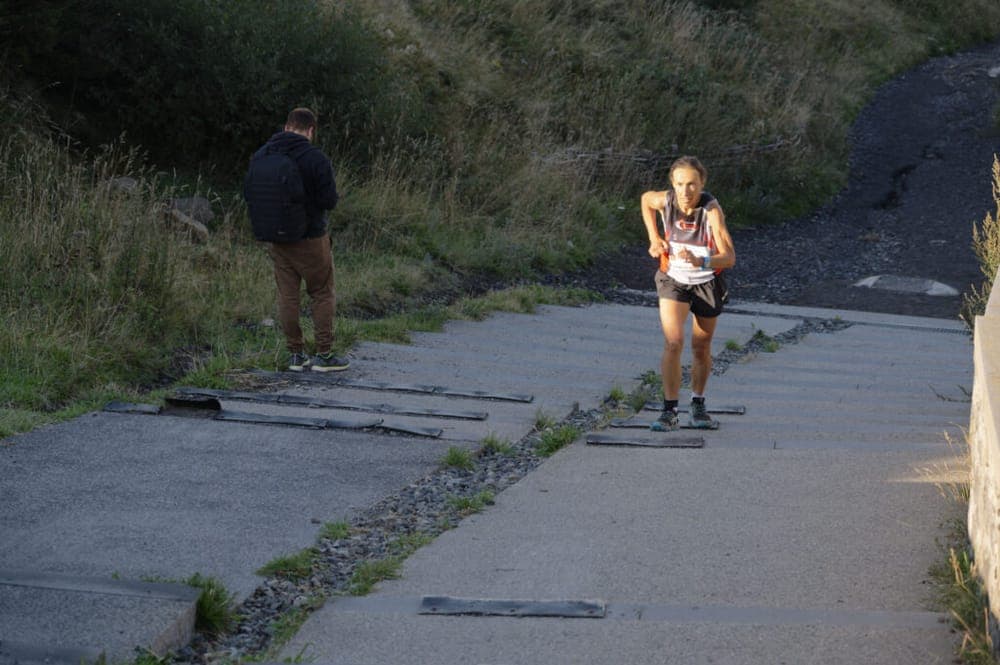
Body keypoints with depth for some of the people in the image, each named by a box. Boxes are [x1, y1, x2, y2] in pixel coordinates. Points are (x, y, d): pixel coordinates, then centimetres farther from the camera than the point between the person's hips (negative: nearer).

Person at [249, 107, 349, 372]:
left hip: (276, 238, 5)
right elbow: (330, 201, -15)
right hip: (310, 238, -5)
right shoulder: (316, 159, -17)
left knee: (287, 296, 11)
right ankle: (324, 355, 7)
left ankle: (296, 354, 14)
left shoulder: (261, 155, 0)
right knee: (323, 295, 7)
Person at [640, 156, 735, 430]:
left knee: (702, 348, 12)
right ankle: (669, 411, -14)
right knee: (673, 343, -17)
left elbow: (729, 257, -34)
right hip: (673, 280, 1)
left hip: (707, 282, -1)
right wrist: (653, 238, 1)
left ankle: (697, 406, 31)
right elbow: (646, 199, 9)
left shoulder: (712, 209, -28)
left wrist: (701, 262, -52)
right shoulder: (665, 201, -19)